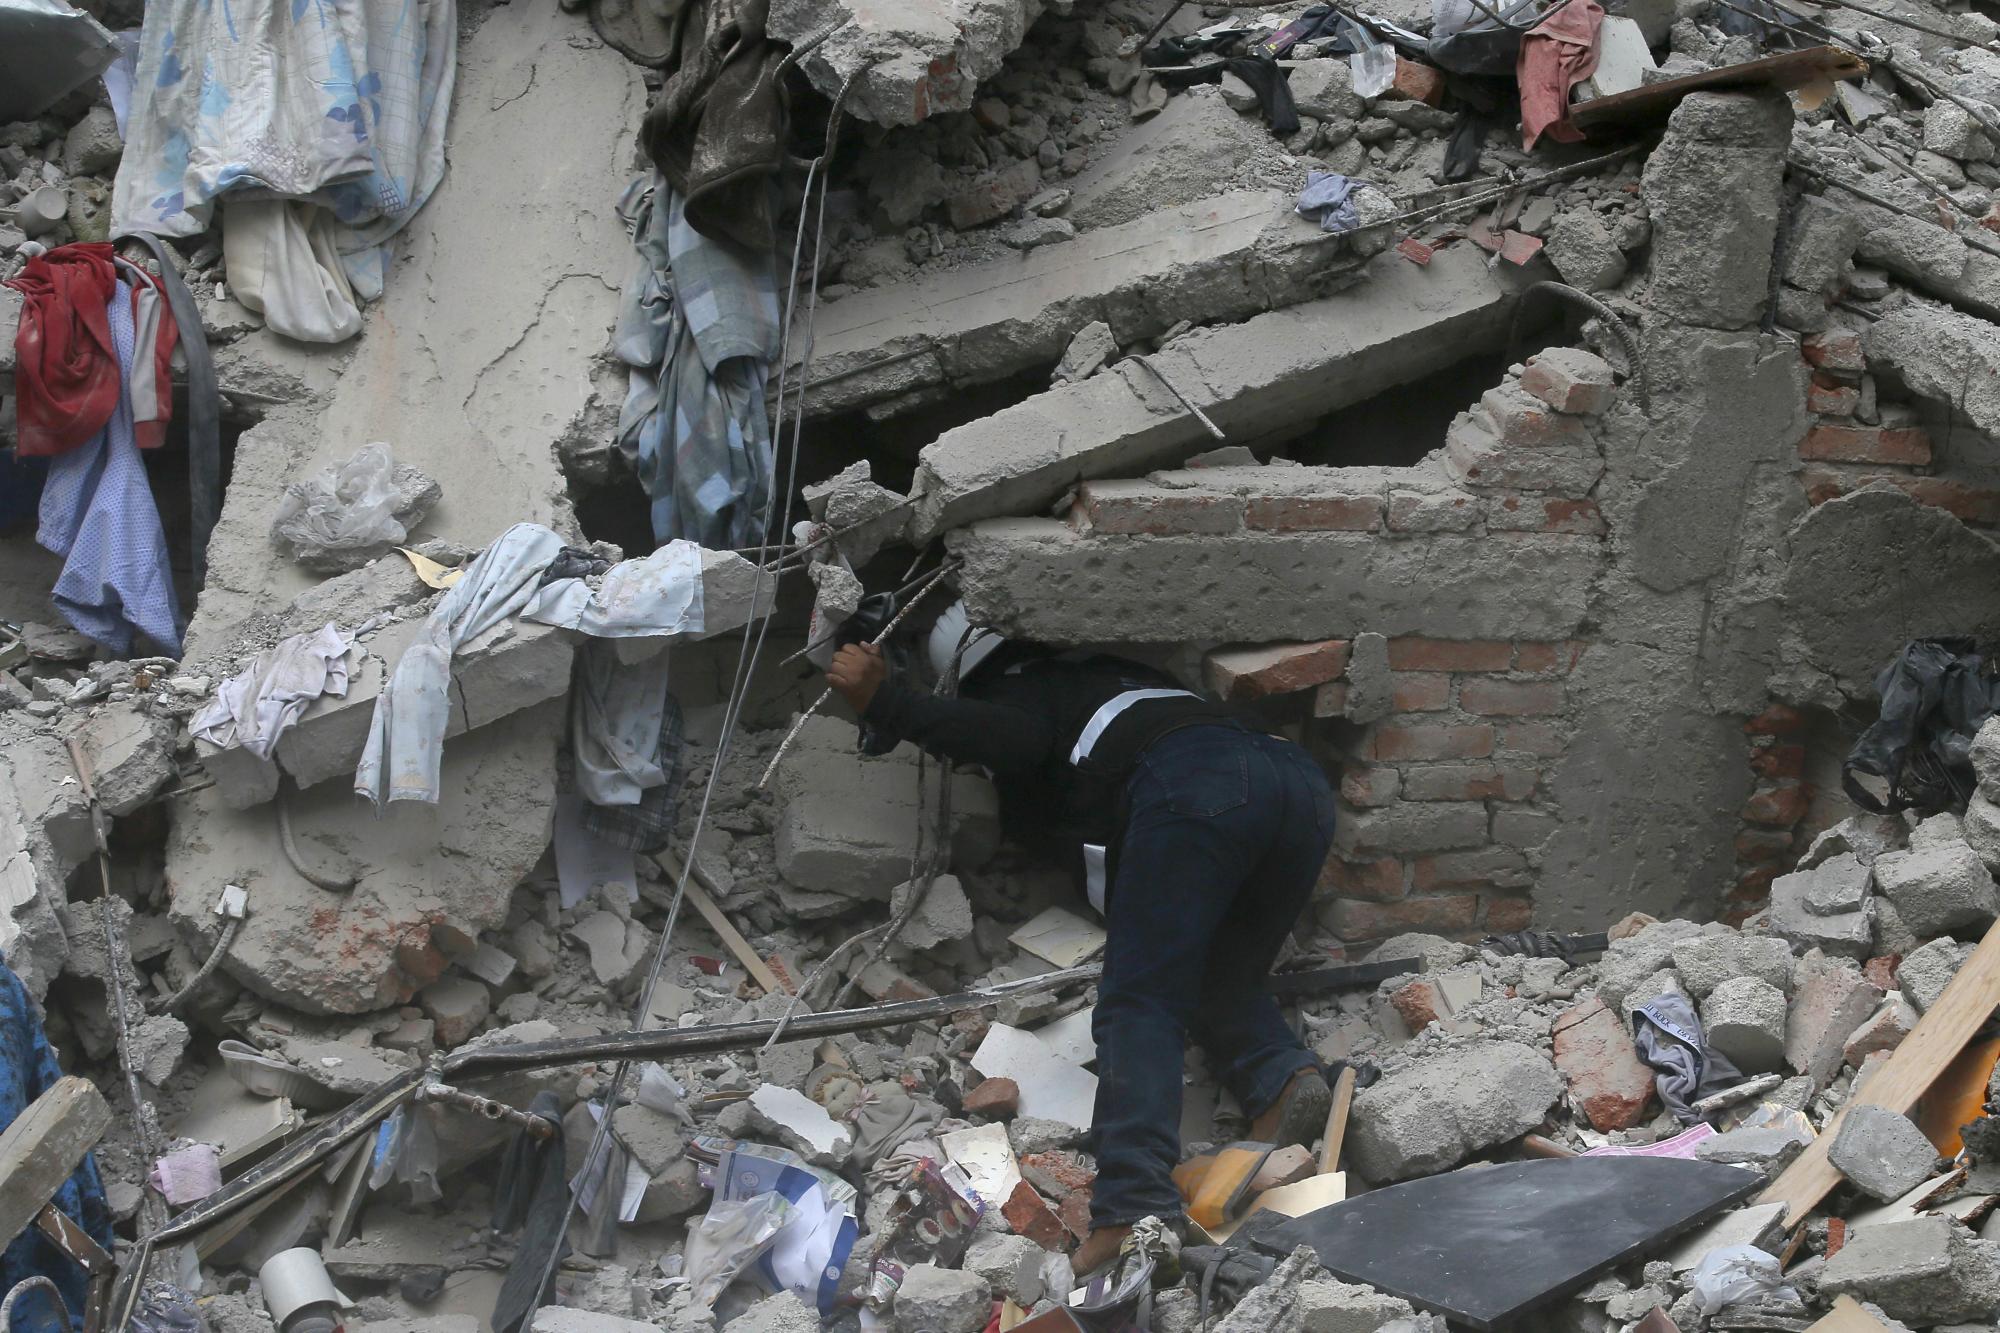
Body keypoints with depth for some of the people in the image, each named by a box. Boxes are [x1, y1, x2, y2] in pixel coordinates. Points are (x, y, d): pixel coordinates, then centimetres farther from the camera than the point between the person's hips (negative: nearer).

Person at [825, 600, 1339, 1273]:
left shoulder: (1016, 691, 24)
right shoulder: (1121, 671, 44)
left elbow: (1010, 740, -1)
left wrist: (882, 701, 5)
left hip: (1193, 787, -7)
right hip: (1302, 782, 7)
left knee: (1138, 1006, -8)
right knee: (1218, 988, 21)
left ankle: (1135, 1211, -26)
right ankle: (1283, 1078, -10)